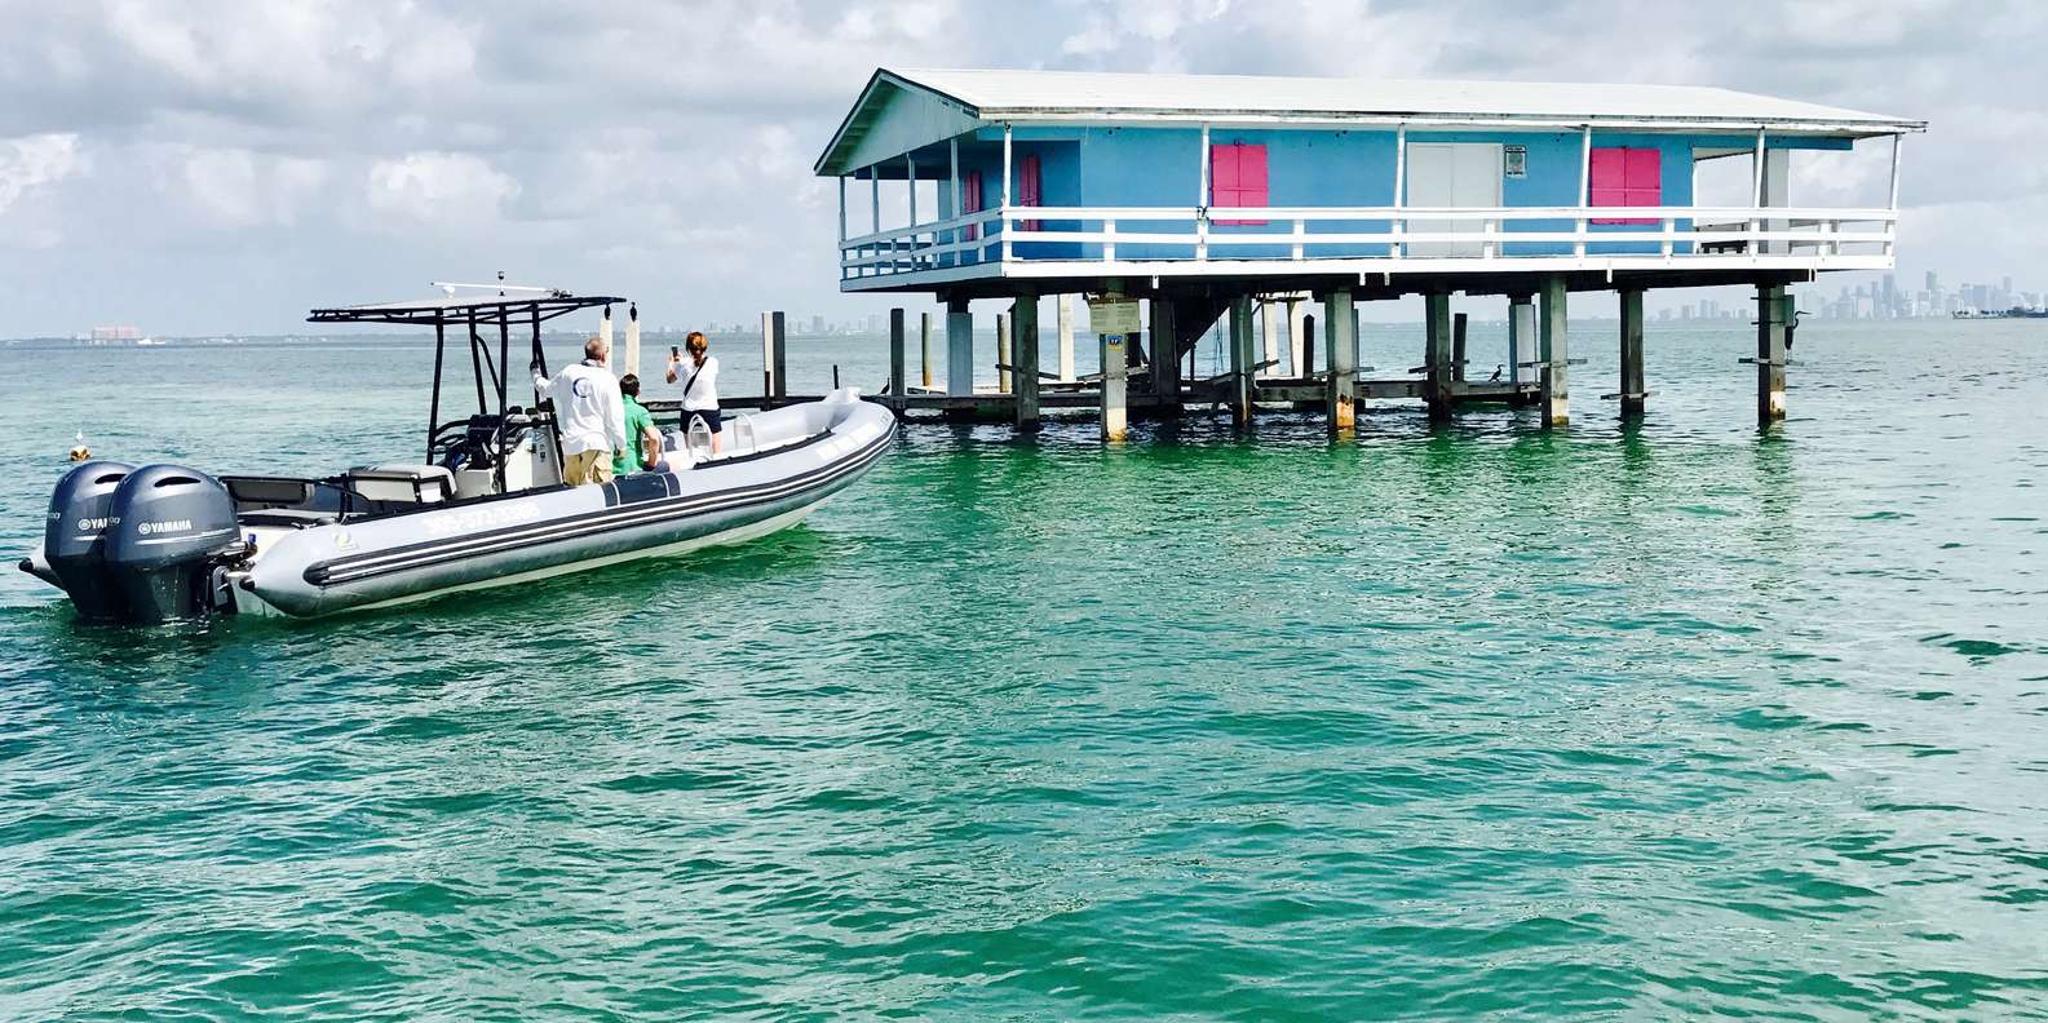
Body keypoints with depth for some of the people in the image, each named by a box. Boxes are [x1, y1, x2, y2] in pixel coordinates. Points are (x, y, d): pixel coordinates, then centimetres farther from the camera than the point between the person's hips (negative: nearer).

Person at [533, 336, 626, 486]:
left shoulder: (568, 373, 7)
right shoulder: (607, 379, -6)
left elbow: (545, 388, 25)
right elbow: (615, 417, -6)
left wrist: (536, 373, 47)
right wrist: (621, 445, 4)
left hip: (571, 443, 5)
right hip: (598, 443, -5)